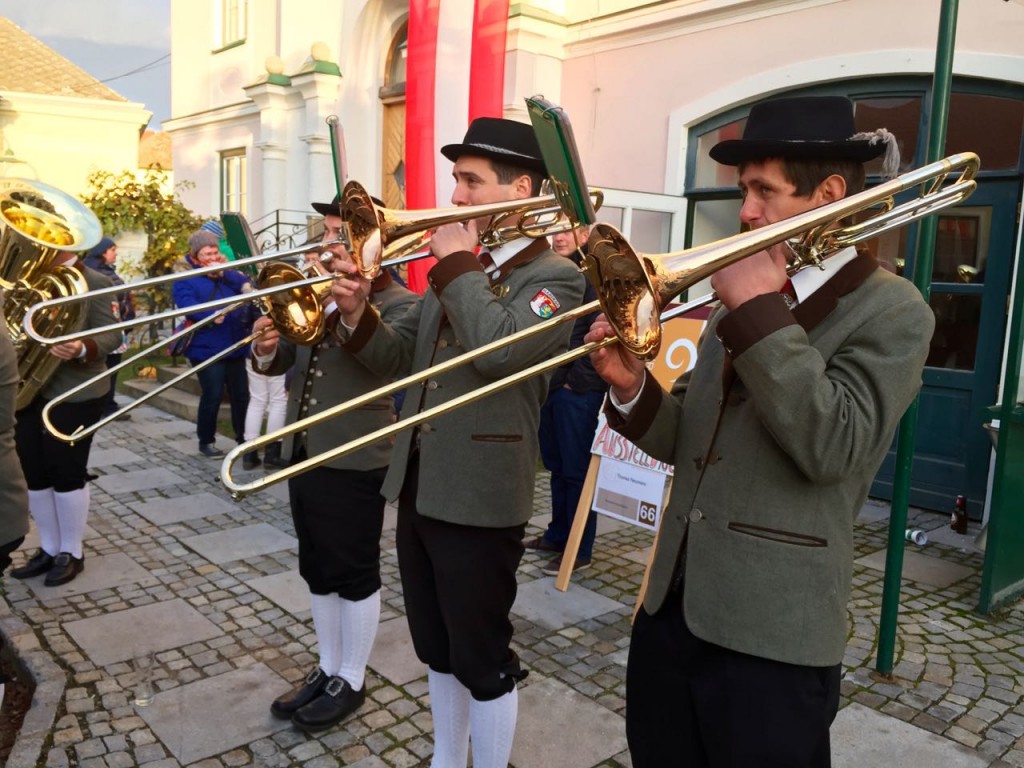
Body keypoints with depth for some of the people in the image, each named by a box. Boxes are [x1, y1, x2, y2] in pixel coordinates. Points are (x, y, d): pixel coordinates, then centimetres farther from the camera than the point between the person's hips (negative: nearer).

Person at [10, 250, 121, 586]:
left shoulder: (94, 282, -7)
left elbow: (111, 334, -14)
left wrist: (82, 349, -33)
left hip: (74, 393, -6)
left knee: (67, 473, 1)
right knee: (33, 473, 10)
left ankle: (71, 552, 17)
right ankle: (49, 548, 25)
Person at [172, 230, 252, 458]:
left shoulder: (228, 275, 16)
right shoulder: (186, 281, 0)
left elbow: (247, 286, -2)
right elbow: (188, 306, -18)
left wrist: (225, 271, -9)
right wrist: (211, 314, -34)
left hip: (236, 347, 5)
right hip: (207, 349, -5)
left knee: (241, 395, 9)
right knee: (212, 396, -4)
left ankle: (243, 438, 22)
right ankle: (206, 441, 13)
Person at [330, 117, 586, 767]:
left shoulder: (554, 276, -10)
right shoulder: (455, 271, 13)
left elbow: (498, 348, -29)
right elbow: (400, 358, 12)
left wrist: (458, 263, -18)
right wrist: (359, 316, -6)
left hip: (479, 499, -8)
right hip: (417, 488, 8)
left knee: (483, 661, 8)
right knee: (436, 651, 21)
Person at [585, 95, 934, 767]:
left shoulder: (891, 310, -8)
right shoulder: (740, 301, 12)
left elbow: (832, 446, -24)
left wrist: (760, 309, -20)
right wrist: (632, 385, -7)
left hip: (771, 634, -6)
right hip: (670, 609, 7)